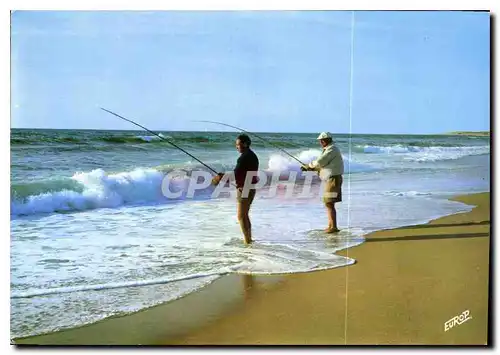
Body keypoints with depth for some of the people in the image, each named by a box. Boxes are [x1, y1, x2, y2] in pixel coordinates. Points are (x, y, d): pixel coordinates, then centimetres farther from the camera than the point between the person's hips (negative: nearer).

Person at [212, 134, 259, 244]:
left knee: (241, 217, -4)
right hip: (251, 189, 10)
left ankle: (247, 241, -3)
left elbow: (235, 174, -23)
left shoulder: (244, 157, -18)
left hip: (244, 189, -10)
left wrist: (220, 178, -14)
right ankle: (249, 239, 26)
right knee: (245, 215, 19)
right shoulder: (252, 155, 12)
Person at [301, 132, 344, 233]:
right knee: (328, 203, 13)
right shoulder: (329, 150, 19)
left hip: (333, 179, -10)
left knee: (329, 203, -12)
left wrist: (309, 165, -2)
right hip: (331, 180, 10)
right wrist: (309, 168, 11)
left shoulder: (332, 150, -14)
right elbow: (322, 165, 22)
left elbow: (319, 162, -20)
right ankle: (330, 226, 17)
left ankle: (334, 227, -13)